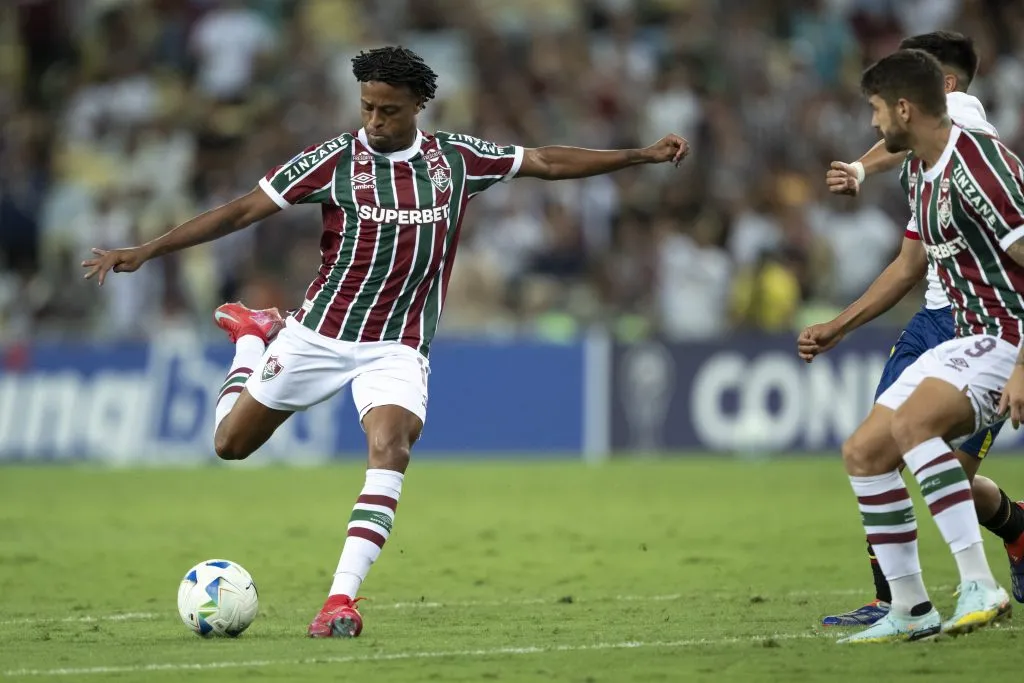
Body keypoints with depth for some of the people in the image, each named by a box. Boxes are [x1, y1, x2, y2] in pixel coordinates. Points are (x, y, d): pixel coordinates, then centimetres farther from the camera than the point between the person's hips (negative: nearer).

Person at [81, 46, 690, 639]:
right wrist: (144, 252, -14)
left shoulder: (456, 159, 0)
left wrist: (642, 154, 3)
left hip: (399, 348, 0)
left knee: (390, 448, -27)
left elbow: (546, 162, 7)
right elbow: (243, 211, -9)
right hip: (319, 334, 0)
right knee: (230, 443, 10)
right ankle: (253, 336, 41)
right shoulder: (335, 160, -9)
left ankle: (343, 597, -28)